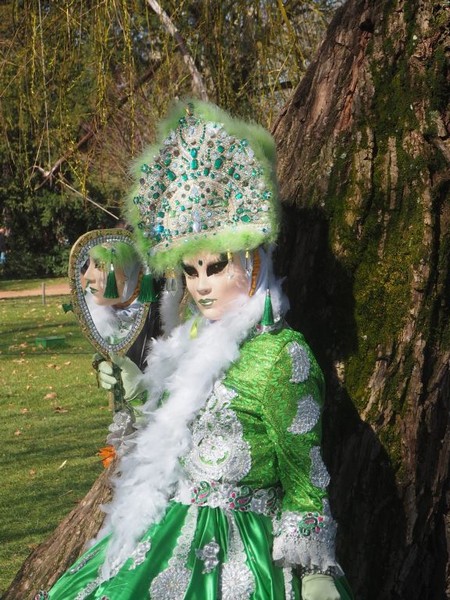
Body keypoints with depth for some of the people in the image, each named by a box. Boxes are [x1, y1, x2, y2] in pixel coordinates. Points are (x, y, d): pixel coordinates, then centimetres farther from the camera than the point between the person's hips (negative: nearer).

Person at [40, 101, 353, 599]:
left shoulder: (282, 356, -10)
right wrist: (137, 388, 16)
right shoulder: (191, 343, 11)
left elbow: (306, 483, -9)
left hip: (236, 558, -7)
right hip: (162, 542, 7)